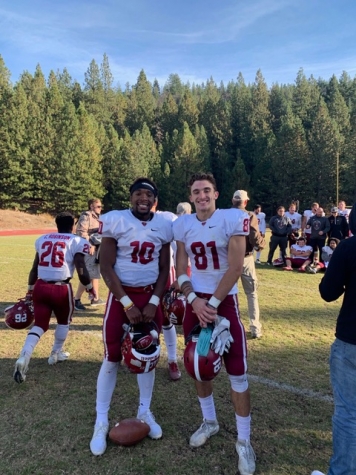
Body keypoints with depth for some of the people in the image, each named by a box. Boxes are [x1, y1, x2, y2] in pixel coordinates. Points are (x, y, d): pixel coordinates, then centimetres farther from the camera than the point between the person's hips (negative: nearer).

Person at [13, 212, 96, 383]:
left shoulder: (42, 239, 13)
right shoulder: (76, 242, -3)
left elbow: (34, 269, 17)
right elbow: (81, 271, -8)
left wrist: (30, 290, 27)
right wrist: (90, 288, 8)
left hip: (40, 286, 4)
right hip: (61, 288, -4)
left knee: (39, 324, 13)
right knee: (64, 321, 22)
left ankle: (23, 358, -8)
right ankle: (56, 354, 36)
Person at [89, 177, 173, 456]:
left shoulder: (164, 226, 0)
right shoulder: (115, 221, -11)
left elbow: (164, 270, 4)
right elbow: (106, 268, -11)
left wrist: (154, 303, -6)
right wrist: (128, 304, -15)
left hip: (151, 296, 3)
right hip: (121, 296, -3)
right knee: (112, 358, 2)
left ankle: (145, 411, 32)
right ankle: (101, 421, 21)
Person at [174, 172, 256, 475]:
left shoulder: (233, 219, -12)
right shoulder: (182, 225, 1)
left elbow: (235, 268, -14)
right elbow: (181, 270, 4)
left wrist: (213, 304, -14)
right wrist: (194, 300, -11)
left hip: (225, 302, -4)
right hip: (195, 302, 4)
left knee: (237, 373, 1)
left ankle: (244, 441, 21)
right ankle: (210, 422, 38)